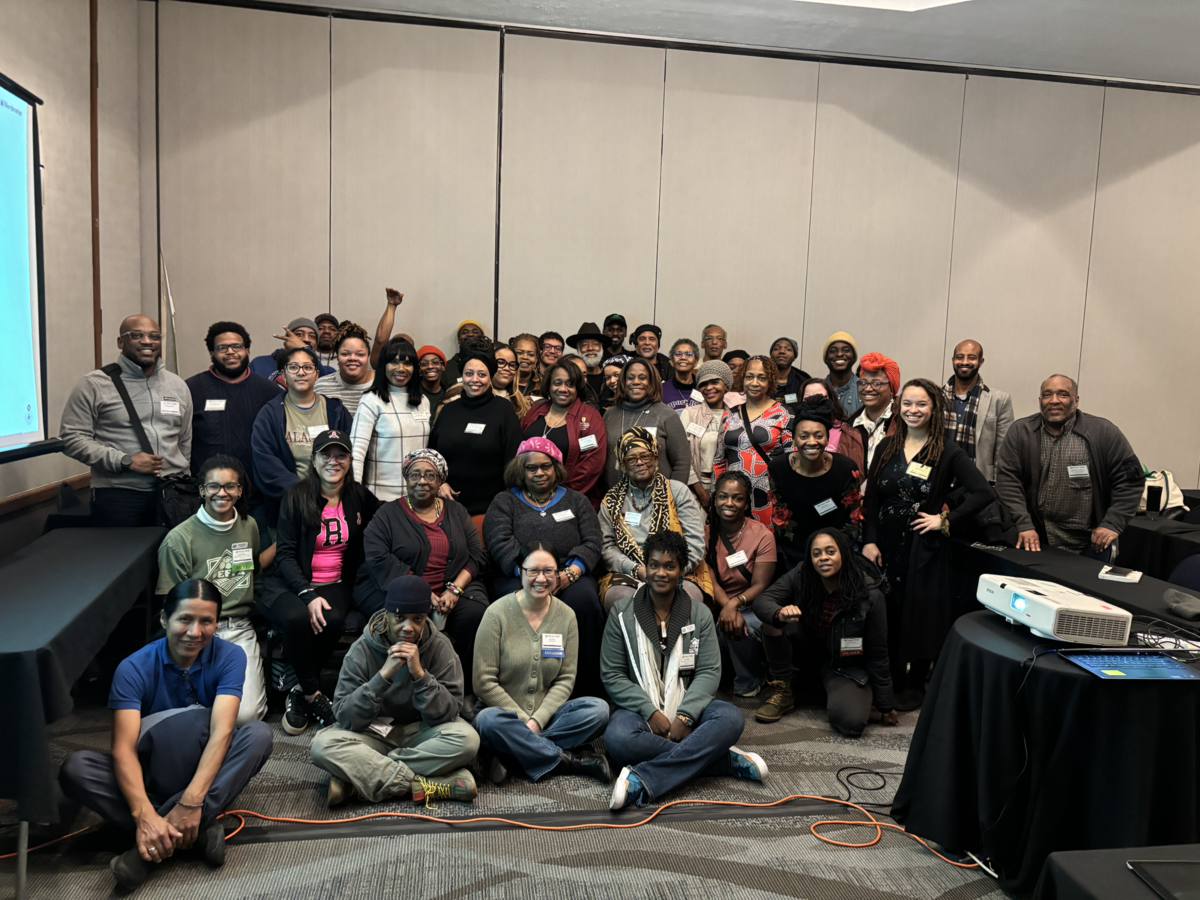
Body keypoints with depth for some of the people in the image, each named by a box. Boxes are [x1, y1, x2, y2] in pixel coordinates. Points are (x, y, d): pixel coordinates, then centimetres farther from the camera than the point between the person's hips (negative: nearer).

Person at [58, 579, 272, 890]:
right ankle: (199, 829, -30)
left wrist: (191, 802, -40)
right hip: (150, 772, 1)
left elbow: (221, 730, -27)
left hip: (206, 767, 0)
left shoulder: (229, 656, -15)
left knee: (259, 733, -30)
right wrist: (144, 815, -41)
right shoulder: (134, 668, -16)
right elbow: (123, 749, -25)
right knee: (75, 768, -26)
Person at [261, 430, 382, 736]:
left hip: (335, 584, 2)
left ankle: (299, 692, -11)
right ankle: (314, 694, -15)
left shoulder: (359, 496, 8)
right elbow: (285, 554, -5)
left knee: (332, 619, -32)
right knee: (297, 618, -36)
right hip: (291, 583, -2)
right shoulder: (297, 496, -1)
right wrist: (308, 595, -20)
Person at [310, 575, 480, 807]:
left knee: (466, 738, -31)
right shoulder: (362, 650, -12)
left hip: (420, 733, 0)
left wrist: (419, 674, -29)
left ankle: (359, 779, -24)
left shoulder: (439, 647, -12)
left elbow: (446, 714, -17)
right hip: (373, 733, 0)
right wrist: (383, 675, -29)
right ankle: (422, 785, -28)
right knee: (323, 744, -28)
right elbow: (345, 718, -18)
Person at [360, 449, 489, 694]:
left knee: (474, 612, -27)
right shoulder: (387, 514, 6)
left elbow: (477, 555, 9)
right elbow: (378, 559, -9)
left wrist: (455, 589, -10)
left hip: (453, 588, 3)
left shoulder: (456, 511, 16)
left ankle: (467, 685, -12)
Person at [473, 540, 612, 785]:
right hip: (503, 709, -3)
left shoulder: (566, 616, 2)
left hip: (546, 712, 3)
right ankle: (570, 761, -22)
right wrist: (524, 720, -15)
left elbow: (565, 679, 1)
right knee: (489, 720, -37)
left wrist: (538, 720, -14)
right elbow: (484, 682, -11)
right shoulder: (497, 613, -9)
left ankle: (510, 754, -24)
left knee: (598, 709, -22)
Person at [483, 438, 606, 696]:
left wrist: (569, 574, -12)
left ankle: (588, 692, -24)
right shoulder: (504, 502, 17)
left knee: (584, 599, -32)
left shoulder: (576, 500, 21)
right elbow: (500, 545, 0)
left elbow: (593, 542, 8)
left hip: (571, 576, 1)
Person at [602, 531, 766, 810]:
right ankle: (726, 760, -24)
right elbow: (612, 675, -3)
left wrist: (685, 716, -18)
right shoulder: (622, 614, 1)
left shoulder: (699, 614, 6)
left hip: (686, 706, 2)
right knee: (618, 739, -36)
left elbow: (709, 671, -1)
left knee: (732, 718, -29)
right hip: (640, 708, -1)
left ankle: (642, 780, -38)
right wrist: (651, 713, -15)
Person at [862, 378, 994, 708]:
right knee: (886, 614, 7)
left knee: (920, 614, 6)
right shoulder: (887, 447, 6)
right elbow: (871, 498, 4)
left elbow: (984, 493, -14)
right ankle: (890, 680, 23)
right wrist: (869, 541, -4)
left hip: (924, 548, -3)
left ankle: (914, 684, 22)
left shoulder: (948, 452, -5)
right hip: (886, 544, 3)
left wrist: (945, 520, -15)